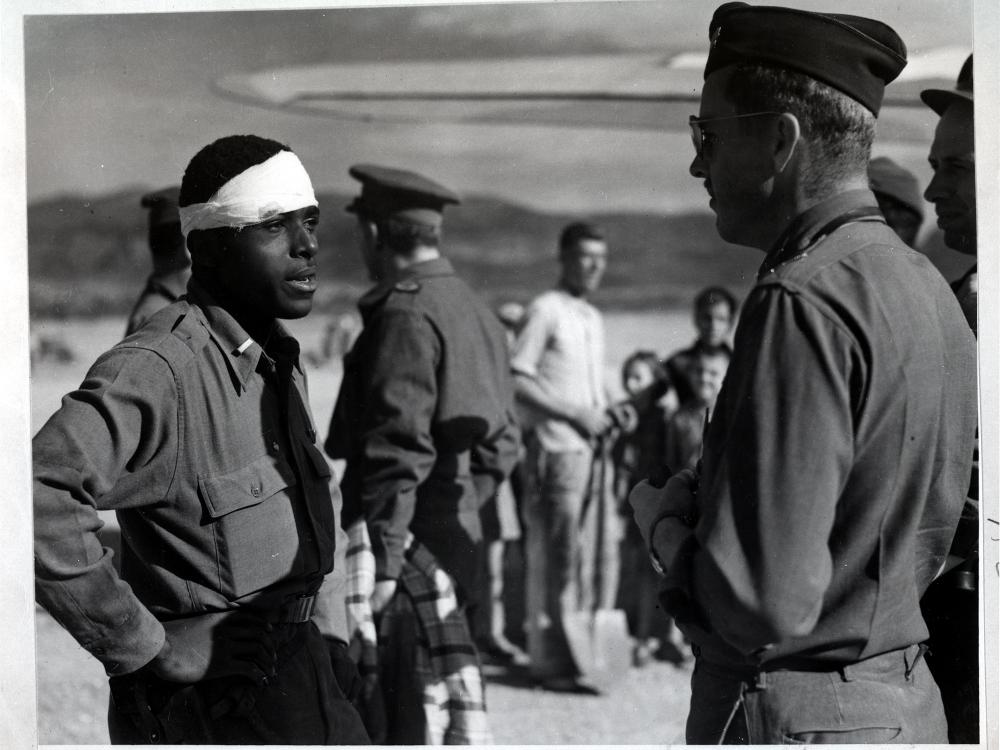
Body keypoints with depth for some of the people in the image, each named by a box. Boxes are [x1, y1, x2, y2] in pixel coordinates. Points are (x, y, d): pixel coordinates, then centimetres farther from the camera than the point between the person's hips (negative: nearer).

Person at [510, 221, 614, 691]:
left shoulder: (593, 319, 20)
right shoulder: (545, 310, -6)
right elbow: (516, 380, -12)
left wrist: (609, 413, 7)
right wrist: (574, 413, -14)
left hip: (591, 447, 8)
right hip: (555, 447, -8)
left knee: (594, 550, 8)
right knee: (554, 554, -7)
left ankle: (583, 650, 17)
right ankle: (551, 661, -3)